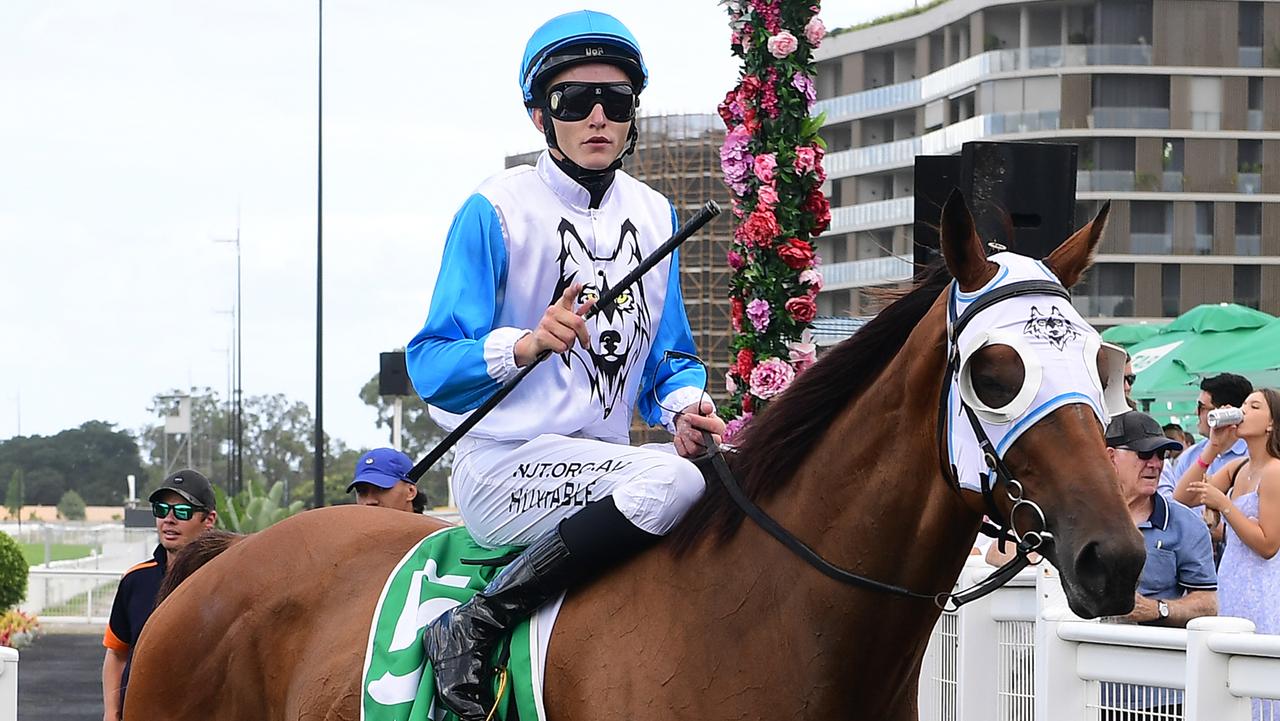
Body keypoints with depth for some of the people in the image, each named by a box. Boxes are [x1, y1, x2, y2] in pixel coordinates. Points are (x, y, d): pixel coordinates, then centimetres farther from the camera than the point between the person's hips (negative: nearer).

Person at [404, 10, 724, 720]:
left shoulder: (653, 214, 13)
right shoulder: (496, 211, -6)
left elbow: (669, 357, 18)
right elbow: (431, 365, -11)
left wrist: (684, 408, -6)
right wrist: (527, 344, -30)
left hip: (604, 463, 7)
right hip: (503, 466, -7)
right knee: (672, 481, -31)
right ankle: (472, 629, -26)